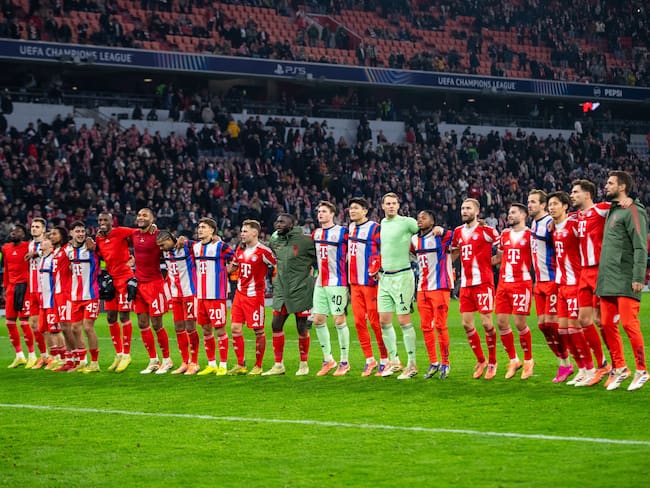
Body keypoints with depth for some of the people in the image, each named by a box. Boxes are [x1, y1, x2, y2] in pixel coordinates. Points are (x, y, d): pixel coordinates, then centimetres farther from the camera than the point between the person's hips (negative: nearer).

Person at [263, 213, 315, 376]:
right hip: (281, 291, 6)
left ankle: (304, 364, 14)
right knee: (276, 325, 2)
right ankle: (278, 365, 10)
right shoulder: (275, 241, 7)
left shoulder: (304, 241, -10)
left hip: (301, 291, -6)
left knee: (302, 327, 2)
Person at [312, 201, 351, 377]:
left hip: (337, 283, -7)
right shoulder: (316, 234, 13)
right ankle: (328, 359, 16)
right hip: (320, 283, 7)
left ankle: (344, 362, 3)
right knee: (318, 320, 5)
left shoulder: (342, 232, -7)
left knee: (339, 321, -4)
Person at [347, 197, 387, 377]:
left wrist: (376, 270, -19)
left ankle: (384, 360, 6)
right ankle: (369, 360, 14)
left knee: (375, 321, -4)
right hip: (354, 282, 7)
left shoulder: (375, 228, -9)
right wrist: (348, 277, 19)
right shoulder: (350, 228, 13)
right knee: (359, 321, 5)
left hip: (371, 281, -7)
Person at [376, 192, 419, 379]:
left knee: (404, 321, -6)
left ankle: (412, 364, 0)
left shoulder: (406, 222, -7)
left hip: (402, 276, -7)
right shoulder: (382, 224, 13)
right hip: (384, 278, 7)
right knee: (384, 321, 6)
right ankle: (394, 361, 16)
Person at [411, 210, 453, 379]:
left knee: (440, 325, -5)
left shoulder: (442, 236, -8)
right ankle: (433, 363, 14)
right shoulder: (414, 240, 12)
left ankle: (445, 363, 4)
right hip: (422, 289, 6)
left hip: (440, 287, -6)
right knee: (426, 326, 6)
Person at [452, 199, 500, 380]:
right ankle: (480, 360, 18)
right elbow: (454, 254, 28)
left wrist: (489, 261, -3)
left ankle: (492, 362, 9)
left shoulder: (486, 230, -5)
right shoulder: (458, 232, 13)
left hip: (483, 282, -6)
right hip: (465, 284, 6)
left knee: (486, 323, -6)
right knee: (466, 324, 4)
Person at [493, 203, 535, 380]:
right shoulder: (504, 235, 15)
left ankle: (528, 360, 10)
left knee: (520, 323, -8)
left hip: (522, 283, -6)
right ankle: (513, 360, 16)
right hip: (503, 283, 6)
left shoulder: (530, 235, -2)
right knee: (501, 322, 2)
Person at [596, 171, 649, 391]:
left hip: (625, 281, -9)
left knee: (629, 324, -10)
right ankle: (619, 368, 17)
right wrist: (602, 276, 17)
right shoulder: (612, 211, 19)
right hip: (607, 281, 9)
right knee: (607, 324, 7)